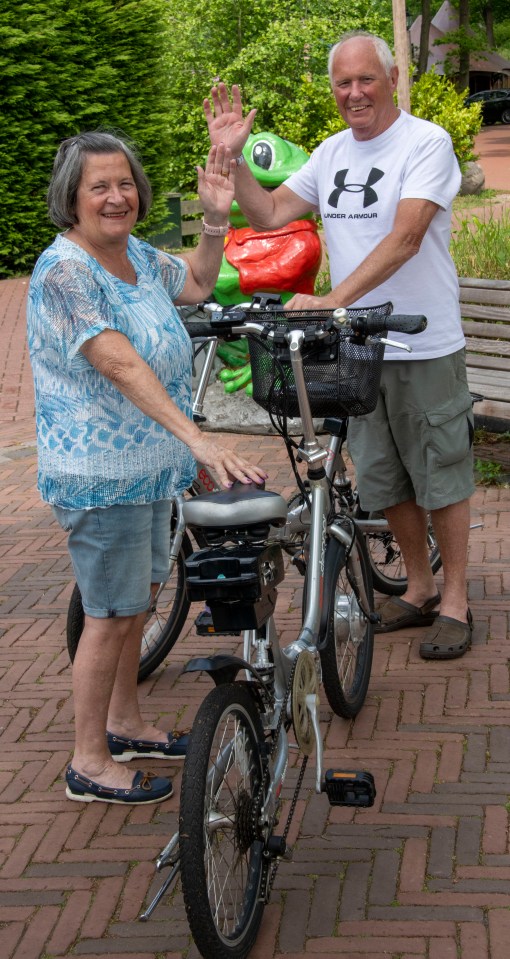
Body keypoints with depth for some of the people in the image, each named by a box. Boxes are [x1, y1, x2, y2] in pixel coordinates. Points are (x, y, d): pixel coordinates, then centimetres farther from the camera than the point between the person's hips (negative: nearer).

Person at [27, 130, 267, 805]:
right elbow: (121, 364, -33)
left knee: (137, 598, 19)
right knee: (112, 615, 0)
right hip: (99, 476, -9)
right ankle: (89, 763, 13)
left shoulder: (135, 254, 6)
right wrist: (198, 439, -42)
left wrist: (216, 217, 6)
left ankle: (124, 724, 37)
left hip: (149, 464, 9)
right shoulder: (64, 272, -22)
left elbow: (196, 284, 24)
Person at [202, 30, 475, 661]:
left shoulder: (425, 142, -11)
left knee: (441, 475, 3)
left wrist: (334, 299, -30)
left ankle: (455, 602, 15)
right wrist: (232, 157, -3)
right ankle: (419, 590, 29)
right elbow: (268, 215, 11)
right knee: (383, 478, 14)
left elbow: (405, 236, -22)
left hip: (424, 348, -6)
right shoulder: (331, 153, 10)